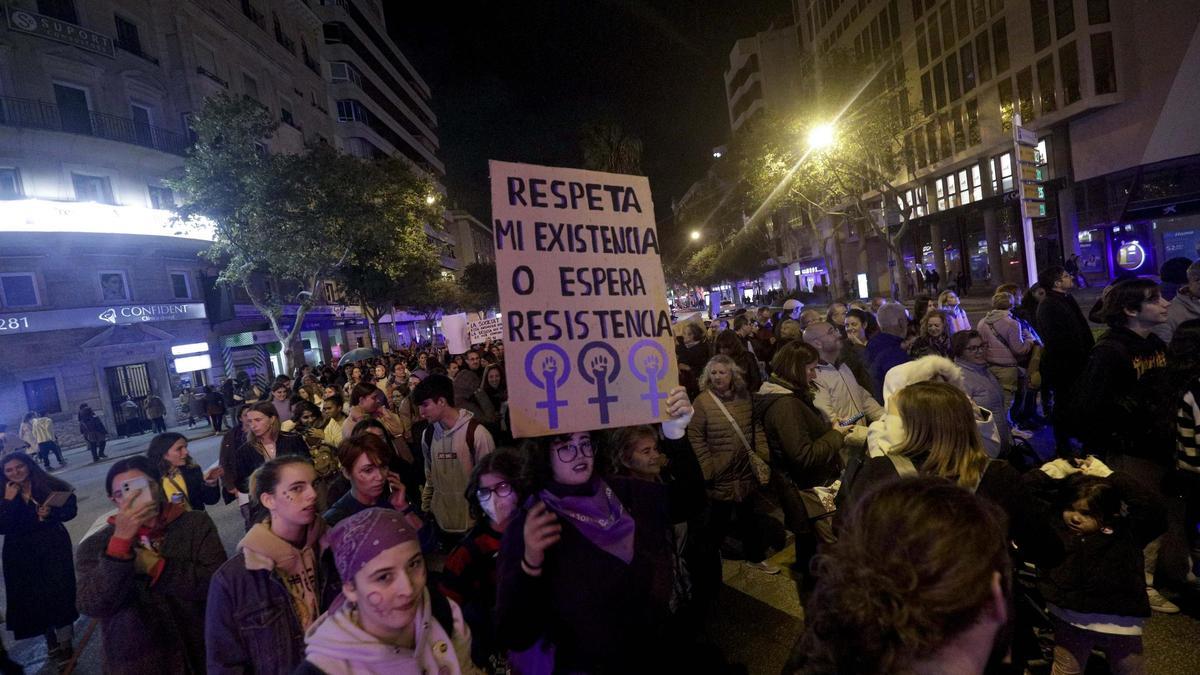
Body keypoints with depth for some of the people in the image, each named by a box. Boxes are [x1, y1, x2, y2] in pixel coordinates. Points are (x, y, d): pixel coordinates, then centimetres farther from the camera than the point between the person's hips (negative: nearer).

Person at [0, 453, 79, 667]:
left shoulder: (49, 486, -4)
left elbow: (71, 509, -3)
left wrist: (51, 513, -21)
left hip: (53, 547, -2)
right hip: (21, 554, 2)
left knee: (58, 593, -4)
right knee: (32, 598, 8)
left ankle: (64, 644, 7)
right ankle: (51, 641, 28)